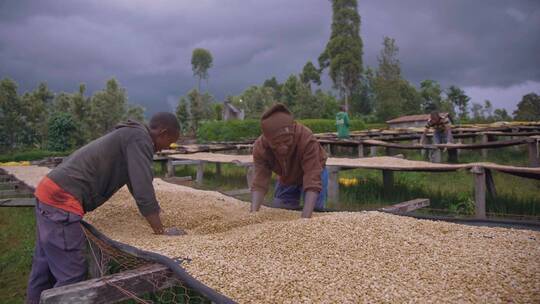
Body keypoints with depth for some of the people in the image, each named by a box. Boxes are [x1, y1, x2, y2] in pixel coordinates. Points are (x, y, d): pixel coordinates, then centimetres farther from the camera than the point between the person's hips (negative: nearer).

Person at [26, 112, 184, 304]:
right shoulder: (140, 138, -12)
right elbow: (143, 190, -18)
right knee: (72, 275, -3)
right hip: (61, 200, -10)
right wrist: (161, 231, -7)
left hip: (50, 192, 10)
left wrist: (154, 209, 43)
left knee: (44, 270, 22)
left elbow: (136, 184, 31)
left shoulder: (129, 136, 19)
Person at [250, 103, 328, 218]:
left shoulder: (307, 139, -41)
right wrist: (253, 213, -47)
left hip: (312, 171, -3)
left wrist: (305, 217, -52)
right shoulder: (260, 147, -31)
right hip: (286, 178, 3)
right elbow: (259, 183, -31)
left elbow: (312, 182, -43)